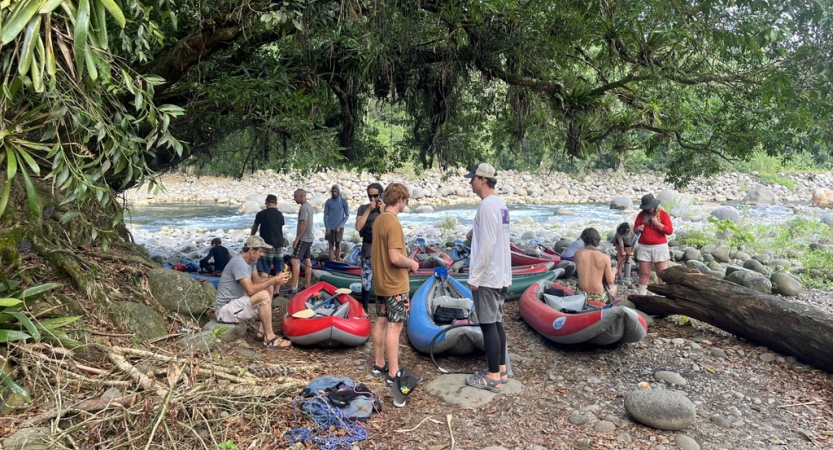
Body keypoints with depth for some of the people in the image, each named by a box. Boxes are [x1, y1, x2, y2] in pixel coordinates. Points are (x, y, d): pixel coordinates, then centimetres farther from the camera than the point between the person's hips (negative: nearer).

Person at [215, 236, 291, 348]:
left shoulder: (250, 260, 6)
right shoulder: (239, 263, -24)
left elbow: (257, 279, 13)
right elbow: (250, 290, -31)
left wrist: (275, 278, -5)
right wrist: (273, 280, -23)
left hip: (236, 301, 11)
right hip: (225, 309, -11)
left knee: (269, 288, 10)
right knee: (264, 296, -27)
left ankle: (263, 331, 5)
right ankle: (270, 339, -19)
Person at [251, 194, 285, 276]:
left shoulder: (261, 214, -5)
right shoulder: (280, 215, 6)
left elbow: (254, 228, 11)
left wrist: (252, 237, 31)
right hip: (279, 243, 4)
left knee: (264, 271, -4)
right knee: (279, 271, 12)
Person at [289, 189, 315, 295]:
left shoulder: (304, 207, -16)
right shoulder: (308, 206, 14)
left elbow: (303, 224, -23)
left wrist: (297, 239, -20)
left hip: (303, 239, -11)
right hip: (308, 238, 11)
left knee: (295, 261, -15)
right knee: (307, 261, 13)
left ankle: (294, 288, -21)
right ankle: (307, 286, 20)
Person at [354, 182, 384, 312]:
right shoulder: (363, 208, 5)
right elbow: (358, 227, -9)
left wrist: (382, 212, -12)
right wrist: (369, 210, -11)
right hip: (367, 251, 1)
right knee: (366, 283, 7)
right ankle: (364, 311, 19)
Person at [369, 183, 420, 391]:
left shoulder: (378, 220, 8)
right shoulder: (394, 223, -21)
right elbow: (395, 257, -27)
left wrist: (406, 263, 13)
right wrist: (412, 263, -9)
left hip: (381, 281, 9)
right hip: (395, 284, -9)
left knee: (381, 322, 15)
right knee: (394, 326, -4)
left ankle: (379, 364, 26)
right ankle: (393, 373, 2)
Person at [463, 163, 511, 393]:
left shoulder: (487, 205, -18)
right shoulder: (500, 204, 12)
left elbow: (487, 244, -22)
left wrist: (474, 276, -18)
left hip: (487, 275, -10)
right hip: (500, 273, 10)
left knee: (488, 324, -3)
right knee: (496, 321, 15)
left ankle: (493, 377, 5)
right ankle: (500, 369, 23)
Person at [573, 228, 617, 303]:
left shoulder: (578, 254, -9)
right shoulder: (605, 258, -14)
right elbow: (610, 280, -7)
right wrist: (613, 270, 13)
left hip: (581, 294, 2)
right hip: (598, 297, -2)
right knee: (614, 287, 31)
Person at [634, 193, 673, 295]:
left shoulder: (663, 214, 0)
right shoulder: (641, 214, 8)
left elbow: (670, 231, -7)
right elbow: (635, 229, 9)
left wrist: (657, 223, -17)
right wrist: (638, 229, -14)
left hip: (660, 247, -2)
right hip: (644, 248, 2)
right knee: (644, 274, 5)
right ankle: (641, 296, 9)